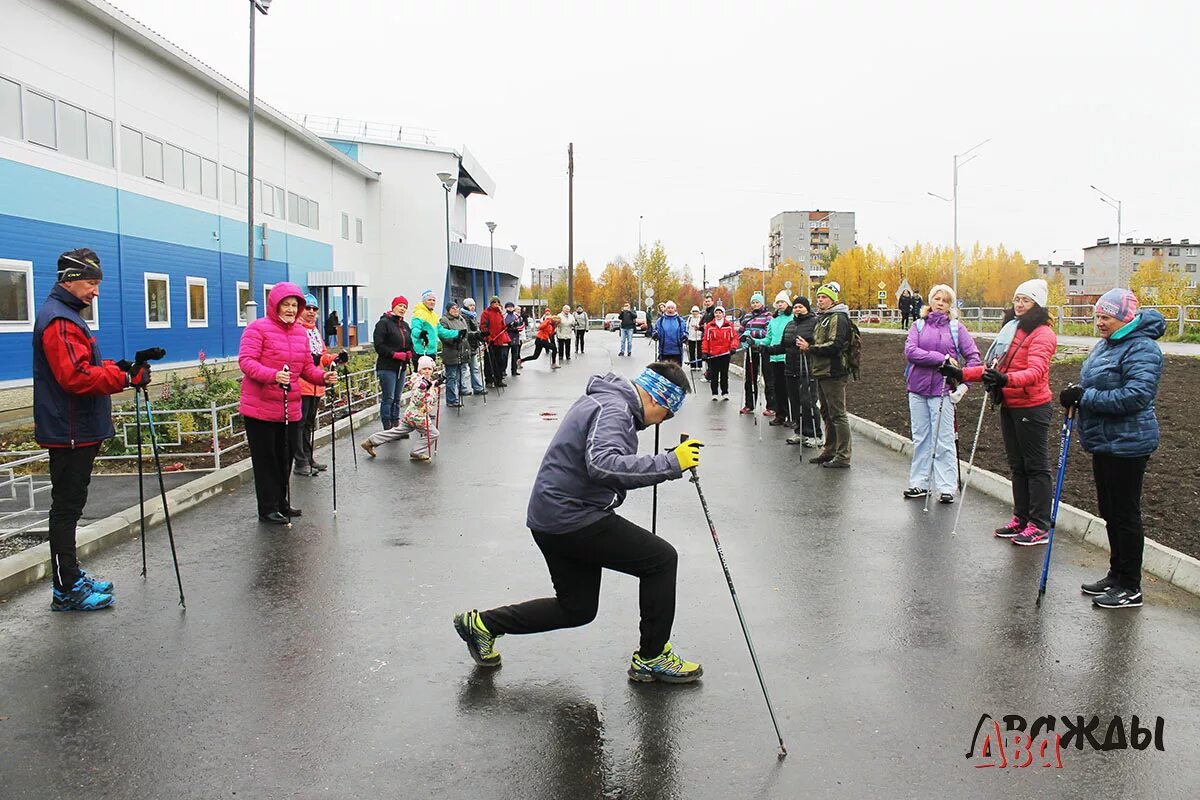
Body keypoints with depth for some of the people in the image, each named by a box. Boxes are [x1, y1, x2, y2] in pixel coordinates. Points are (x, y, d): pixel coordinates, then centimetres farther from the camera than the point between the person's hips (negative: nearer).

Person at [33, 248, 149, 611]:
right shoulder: (59, 320, -16)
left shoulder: (66, 315, 18)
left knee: (69, 506, 16)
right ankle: (66, 590, 3)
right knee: (66, 508, -4)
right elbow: (76, 376, -25)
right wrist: (125, 379, -24)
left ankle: (70, 577, 26)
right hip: (69, 432, -11)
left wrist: (118, 367, 7)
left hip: (76, 430, 11)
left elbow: (84, 366, 23)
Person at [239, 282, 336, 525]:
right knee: (266, 459, 1)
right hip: (261, 408, -6)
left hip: (291, 409, 6)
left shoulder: (300, 332, 12)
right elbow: (246, 361, -17)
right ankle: (268, 509, 10)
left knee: (284, 459, 14)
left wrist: (323, 377, -6)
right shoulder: (258, 328, -8)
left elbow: (307, 366, 15)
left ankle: (281, 503, 29)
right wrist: (273, 375, -32)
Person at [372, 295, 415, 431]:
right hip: (387, 367, -7)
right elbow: (379, 345, -13)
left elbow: (410, 345, 20)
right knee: (388, 399, -7)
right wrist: (394, 354, -18)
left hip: (401, 367, 8)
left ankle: (396, 426, 17)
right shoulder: (383, 323, -7)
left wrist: (412, 355, 2)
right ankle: (387, 428, -3)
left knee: (397, 399, 12)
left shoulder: (405, 326, 17)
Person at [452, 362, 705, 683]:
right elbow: (602, 465, -36)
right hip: (574, 520, -11)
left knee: (577, 609, 20)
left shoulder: (608, 399, 15)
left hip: (552, 518, 11)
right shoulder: (613, 409, -17)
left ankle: (481, 624, 26)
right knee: (662, 559, -5)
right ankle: (652, 658, 6)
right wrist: (670, 463, -33)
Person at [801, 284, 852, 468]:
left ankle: (843, 456, -4)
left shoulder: (838, 318, -11)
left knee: (838, 415, -7)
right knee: (827, 414, 17)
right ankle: (829, 451, 27)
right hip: (821, 372, 10)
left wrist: (810, 348, -16)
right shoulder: (822, 318, 20)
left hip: (833, 373, -10)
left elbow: (834, 346, -22)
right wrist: (807, 347, 6)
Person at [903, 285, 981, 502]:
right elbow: (910, 351, -9)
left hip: (943, 389, -2)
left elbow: (973, 356, -1)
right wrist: (941, 358, -16)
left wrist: (964, 383, -11)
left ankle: (947, 487, 5)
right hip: (918, 388, 3)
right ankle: (919, 483, 19)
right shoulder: (918, 325, 6)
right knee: (920, 439, 10)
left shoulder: (956, 328, 2)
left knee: (944, 441, -1)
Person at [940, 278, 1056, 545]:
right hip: (1009, 406, 9)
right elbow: (994, 365, 19)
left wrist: (1006, 379, -43)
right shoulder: (1010, 328, 14)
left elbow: (1035, 371, -27)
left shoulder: (1042, 333, -12)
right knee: (1017, 465, 15)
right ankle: (1021, 519, 25)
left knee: (1036, 466, -2)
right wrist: (961, 374, 10)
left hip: (1032, 407, -9)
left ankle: (1040, 527, 4)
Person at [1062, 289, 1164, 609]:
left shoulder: (1141, 349, -17)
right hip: (1104, 442, 10)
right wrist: (1077, 395, 0)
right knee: (1110, 512, 17)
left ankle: (1130, 588, 10)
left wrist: (1085, 397, -24)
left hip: (1126, 446, -10)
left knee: (1125, 514, -1)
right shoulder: (1106, 345, 12)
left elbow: (1135, 396, -28)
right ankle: (1116, 575, 30)